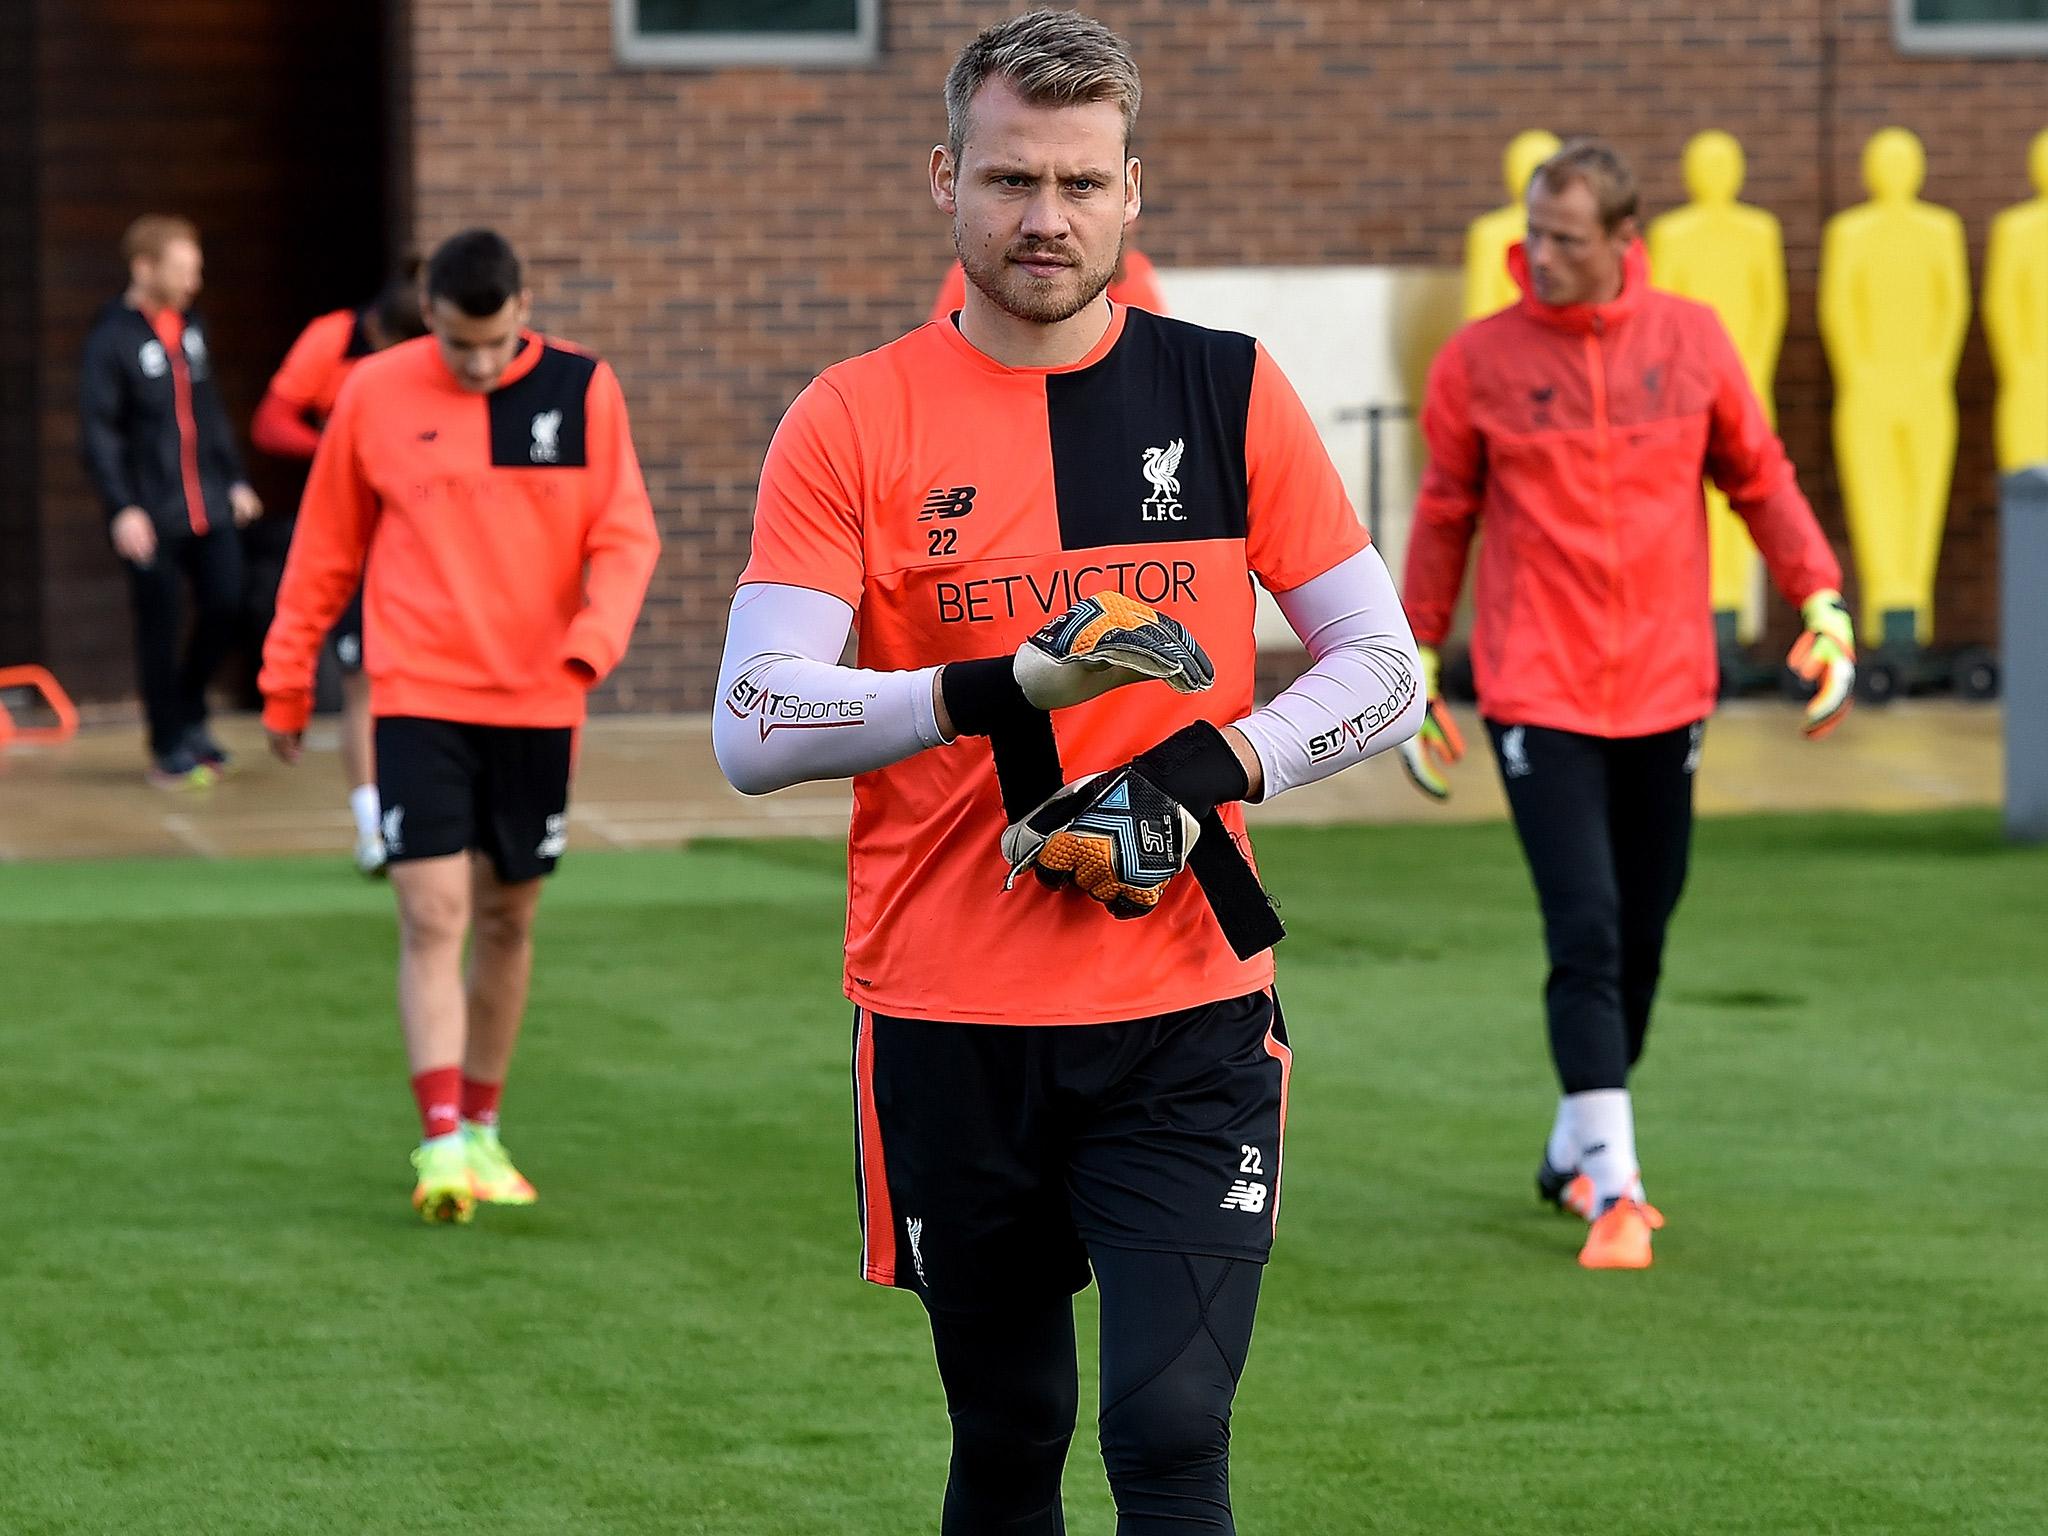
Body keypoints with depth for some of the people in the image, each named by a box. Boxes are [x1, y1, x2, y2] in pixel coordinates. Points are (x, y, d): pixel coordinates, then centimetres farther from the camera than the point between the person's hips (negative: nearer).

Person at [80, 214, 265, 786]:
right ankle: (169, 745, 11)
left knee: (224, 606, 2)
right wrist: (122, 507, -19)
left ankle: (188, 712, 24)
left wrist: (234, 479, 15)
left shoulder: (190, 326, 11)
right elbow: (98, 431, -12)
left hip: (209, 505, 6)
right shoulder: (112, 337, -9)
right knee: (160, 627, 0)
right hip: (152, 517, -6)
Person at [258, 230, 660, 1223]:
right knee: (433, 917, -12)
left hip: (537, 702, 2)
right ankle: (443, 1145, -16)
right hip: (418, 700, -2)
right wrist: (287, 680, 10)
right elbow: (326, 546, 7)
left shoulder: (582, 392, -1)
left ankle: (482, 1130, 26)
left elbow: (625, 536, -2)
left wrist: (595, 636, -21)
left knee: (508, 919, 11)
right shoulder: (374, 395, -2)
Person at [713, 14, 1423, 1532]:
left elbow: (1384, 669, 7)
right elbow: (752, 727, -8)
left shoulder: (1229, 394, 5)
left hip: (1186, 1020, 0)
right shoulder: (852, 422, 1)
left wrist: (1215, 767, -11)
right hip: (949, 1027, 0)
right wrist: (1000, 689, -22)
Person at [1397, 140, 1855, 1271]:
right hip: (1538, 695, -3)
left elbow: (1757, 476, 11)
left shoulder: (1690, 340, 2)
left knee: (1642, 933, 11)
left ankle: (1576, 1152, 30)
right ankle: (1612, 1188, -10)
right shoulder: (1480, 360, -2)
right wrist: (1415, 663, 9)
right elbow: (1444, 512, 8)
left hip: (1665, 686, 3)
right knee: (1586, 933, -12)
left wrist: (1821, 602, 2)